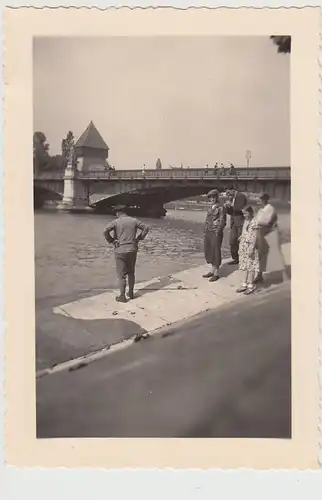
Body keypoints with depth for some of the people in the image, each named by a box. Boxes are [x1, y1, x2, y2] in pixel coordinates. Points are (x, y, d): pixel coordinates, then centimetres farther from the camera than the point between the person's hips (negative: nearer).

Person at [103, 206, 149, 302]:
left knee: (121, 274, 2)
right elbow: (146, 228, 7)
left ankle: (122, 296, 2)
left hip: (120, 250, -4)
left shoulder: (115, 222, -5)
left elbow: (105, 231, -19)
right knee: (131, 272, 18)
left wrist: (111, 241, -6)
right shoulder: (134, 221, 6)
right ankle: (131, 293, 23)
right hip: (132, 249, 4)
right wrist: (139, 238, 9)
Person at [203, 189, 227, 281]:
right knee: (209, 251, 12)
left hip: (216, 233, -7)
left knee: (216, 252, -2)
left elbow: (222, 221, -11)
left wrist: (218, 232, -16)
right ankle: (212, 271, 24)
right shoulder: (211, 207, 13)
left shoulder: (221, 207, -8)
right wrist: (205, 230, 9)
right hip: (208, 232, 7)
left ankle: (216, 273, 7)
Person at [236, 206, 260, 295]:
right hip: (244, 246, 8)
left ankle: (251, 286, 6)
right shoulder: (245, 221, 11)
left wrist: (252, 248, -19)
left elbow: (254, 236, -16)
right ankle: (245, 284, 19)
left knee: (251, 266, -1)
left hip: (250, 246, -8)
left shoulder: (254, 222, -13)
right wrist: (240, 247, 17)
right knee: (246, 266, 12)